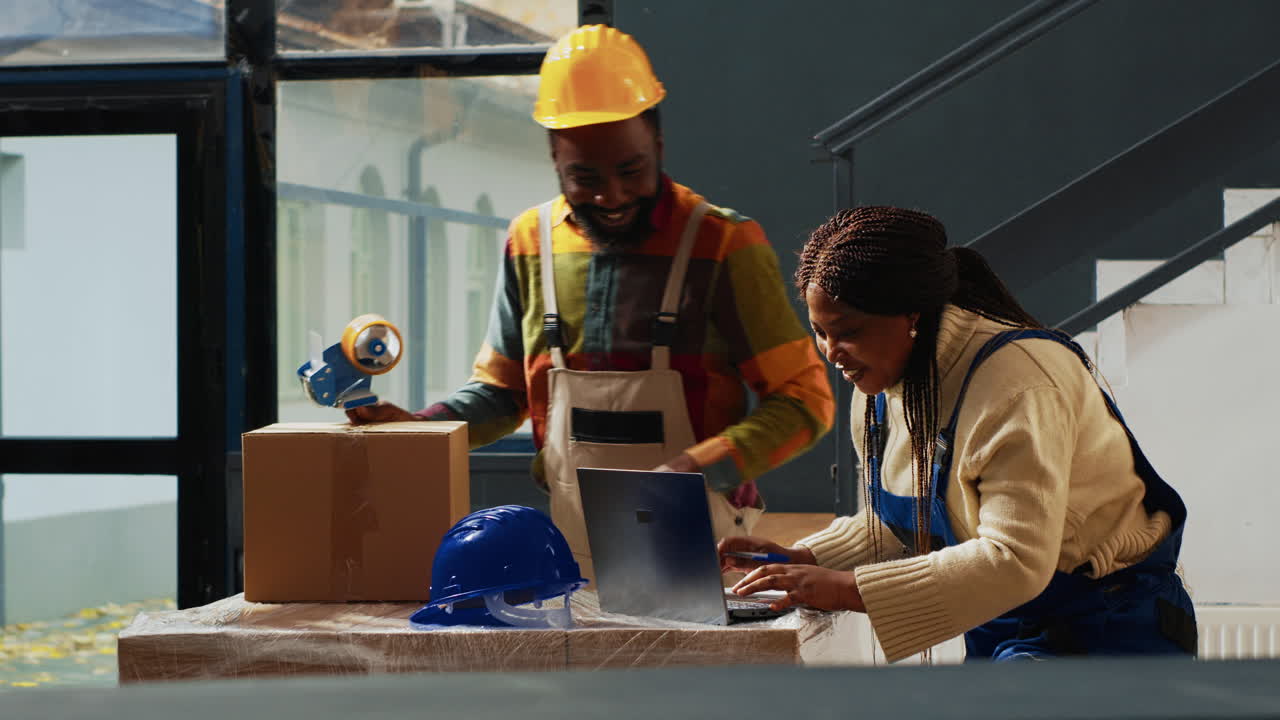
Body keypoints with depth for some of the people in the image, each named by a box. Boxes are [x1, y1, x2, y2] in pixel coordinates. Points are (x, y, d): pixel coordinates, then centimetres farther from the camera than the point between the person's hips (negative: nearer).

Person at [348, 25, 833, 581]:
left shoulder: (724, 244, -3)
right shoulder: (531, 243, 9)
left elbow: (804, 399, -2)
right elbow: (503, 389, 21)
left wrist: (703, 469, -17)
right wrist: (420, 427, 2)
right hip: (571, 550, 3)